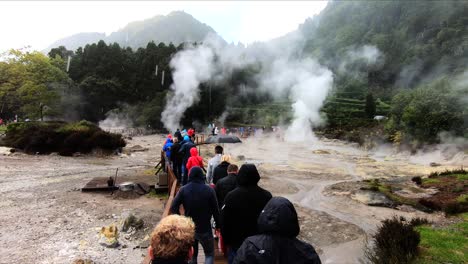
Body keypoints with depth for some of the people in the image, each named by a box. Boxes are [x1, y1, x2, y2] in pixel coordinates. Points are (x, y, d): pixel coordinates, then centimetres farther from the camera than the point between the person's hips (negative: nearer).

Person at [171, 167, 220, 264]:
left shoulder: (183, 190, -7)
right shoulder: (209, 190, -10)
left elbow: (173, 208, -13)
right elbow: (215, 210, -9)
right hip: (205, 228, -2)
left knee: (192, 254, 21)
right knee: (209, 254, 16)